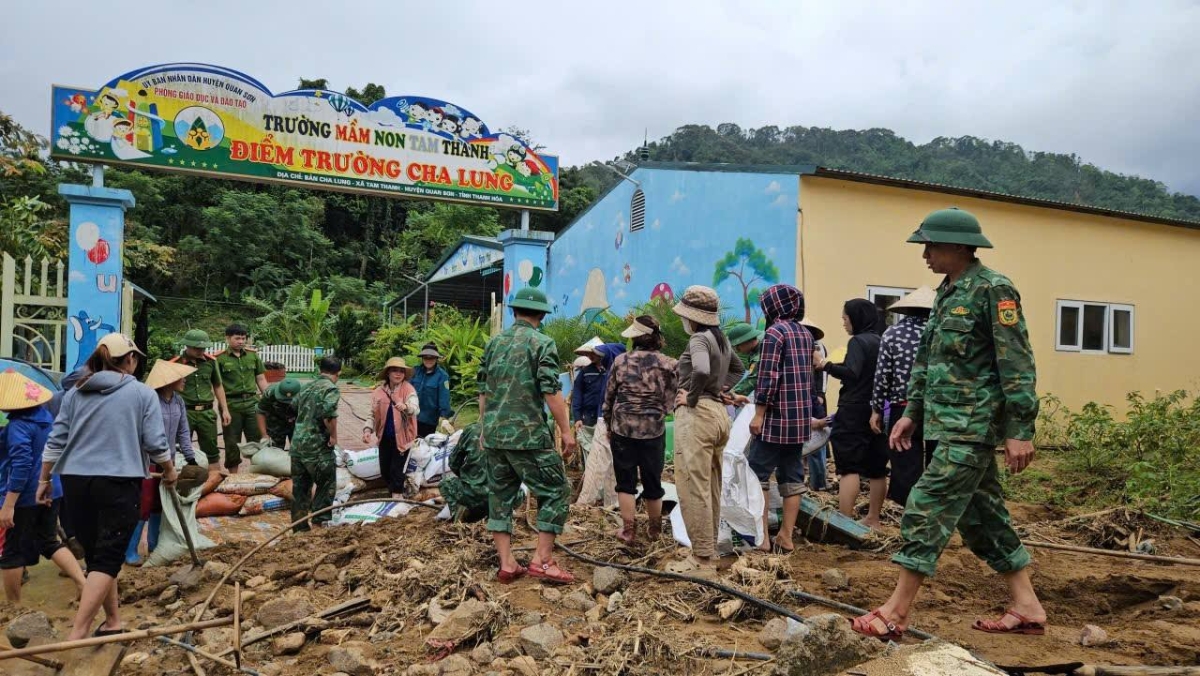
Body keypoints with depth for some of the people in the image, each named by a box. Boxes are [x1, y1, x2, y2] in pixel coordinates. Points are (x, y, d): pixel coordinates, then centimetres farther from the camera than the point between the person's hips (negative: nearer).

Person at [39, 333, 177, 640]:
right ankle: (76, 634, -12)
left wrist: (44, 480, 20)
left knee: (95, 554, 15)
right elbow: (155, 443, -4)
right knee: (107, 558, -3)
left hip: (76, 481, 5)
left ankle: (113, 621, 24)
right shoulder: (143, 393, -1)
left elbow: (55, 441, 9)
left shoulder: (75, 393, 10)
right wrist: (169, 470, 13)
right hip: (119, 483, -5)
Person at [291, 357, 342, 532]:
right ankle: (319, 522, 3)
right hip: (317, 446, -7)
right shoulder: (331, 389, -10)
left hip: (297, 443, 7)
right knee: (326, 484, 6)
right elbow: (329, 414, -24)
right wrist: (334, 435, -12)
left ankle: (299, 527, 16)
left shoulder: (307, 387, 15)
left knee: (300, 486, 12)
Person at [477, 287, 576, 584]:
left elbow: (483, 390, 15)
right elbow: (551, 392, -14)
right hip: (528, 435, -6)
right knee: (556, 491, 4)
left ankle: (507, 564, 13)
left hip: (494, 435, 6)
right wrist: (566, 430, -8)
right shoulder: (542, 343, -7)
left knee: (500, 496, 12)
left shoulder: (494, 342, 11)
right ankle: (542, 560, 0)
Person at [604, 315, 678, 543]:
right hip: (654, 429, 1)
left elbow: (608, 396, 4)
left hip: (623, 428, 0)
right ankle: (655, 528, 30)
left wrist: (609, 425, 15)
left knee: (625, 480, 11)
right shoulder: (668, 364, -5)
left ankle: (628, 529, 12)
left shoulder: (621, 361, -3)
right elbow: (671, 400, -4)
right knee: (652, 480, 14)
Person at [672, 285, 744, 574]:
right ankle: (710, 551, 25)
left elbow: (701, 371, -33)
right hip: (720, 413, 10)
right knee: (711, 488, 16)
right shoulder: (721, 339, 14)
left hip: (697, 414, -10)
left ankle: (704, 560, -4)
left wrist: (691, 398, -18)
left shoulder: (699, 339, -13)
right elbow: (738, 368, 31)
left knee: (694, 489, -6)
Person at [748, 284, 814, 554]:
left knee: (757, 475, -1)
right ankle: (786, 537, 11)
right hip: (801, 416, 8)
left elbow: (769, 376, -17)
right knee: (792, 477, 8)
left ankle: (761, 537, -1)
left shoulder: (775, 332, -11)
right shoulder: (806, 334, 14)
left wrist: (759, 414, -14)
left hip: (778, 416, -8)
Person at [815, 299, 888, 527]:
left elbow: (852, 373, -24)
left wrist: (825, 366, -24)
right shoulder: (881, 341, 11)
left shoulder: (858, 341, -11)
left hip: (854, 412, -8)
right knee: (876, 468, 13)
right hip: (878, 411, 8)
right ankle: (873, 519, 24)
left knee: (848, 468, -7)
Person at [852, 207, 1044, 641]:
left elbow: (1018, 364, -16)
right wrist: (912, 412, 19)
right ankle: (1027, 608, 24)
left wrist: (1020, 430, -19)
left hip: (971, 427, -9)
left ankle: (896, 612, -2)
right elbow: (927, 359, 21)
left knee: (928, 510, -9)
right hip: (952, 425, 9)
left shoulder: (993, 290, -12)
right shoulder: (947, 293, 15)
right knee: (982, 516, 14)